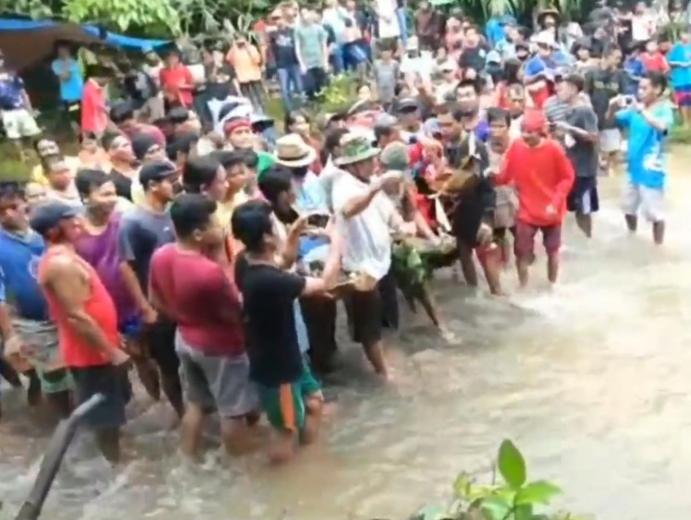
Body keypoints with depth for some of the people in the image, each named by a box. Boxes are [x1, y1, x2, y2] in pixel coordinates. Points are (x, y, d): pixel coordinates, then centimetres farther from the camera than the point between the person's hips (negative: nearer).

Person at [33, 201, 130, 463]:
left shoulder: (62, 257, 8)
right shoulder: (61, 263, -25)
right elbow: (76, 316, -27)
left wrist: (111, 340, 20)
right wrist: (111, 351, -22)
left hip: (94, 349, 10)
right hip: (92, 353, -10)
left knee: (109, 411, 22)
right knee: (106, 415, 4)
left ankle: (113, 455, 36)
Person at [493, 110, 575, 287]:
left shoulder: (554, 148, -18)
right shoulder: (516, 147, -13)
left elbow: (567, 177, -10)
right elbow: (505, 176, -7)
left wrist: (555, 202, -18)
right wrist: (494, 177, -28)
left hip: (551, 210, 0)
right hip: (527, 211, 0)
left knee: (552, 250, 18)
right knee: (522, 252, -1)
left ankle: (552, 286, 40)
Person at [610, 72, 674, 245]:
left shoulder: (664, 110, -15)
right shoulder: (634, 109, 2)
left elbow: (661, 126, -37)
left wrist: (643, 111, -42)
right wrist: (613, 107, -11)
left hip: (651, 171, -7)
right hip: (634, 168, 7)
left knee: (655, 213, 1)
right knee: (629, 208, 23)